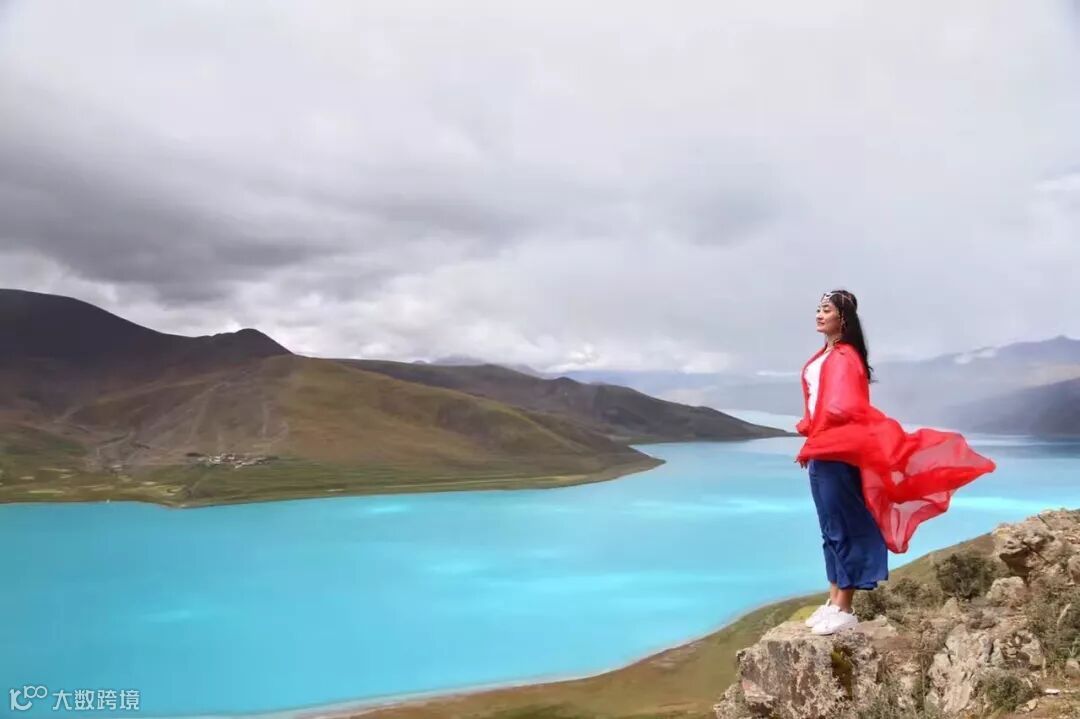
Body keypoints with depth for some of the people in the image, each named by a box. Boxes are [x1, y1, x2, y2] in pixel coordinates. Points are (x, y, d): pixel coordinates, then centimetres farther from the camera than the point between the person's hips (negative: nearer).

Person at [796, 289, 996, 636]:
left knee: (843, 527, -4)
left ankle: (844, 609, 2)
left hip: (837, 451, -9)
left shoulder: (845, 357, -12)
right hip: (821, 451, 9)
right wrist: (809, 441, 9)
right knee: (830, 528, 12)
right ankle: (834, 600, 19)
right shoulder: (822, 357, 15)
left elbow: (842, 408, -19)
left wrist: (811, 444, -14)